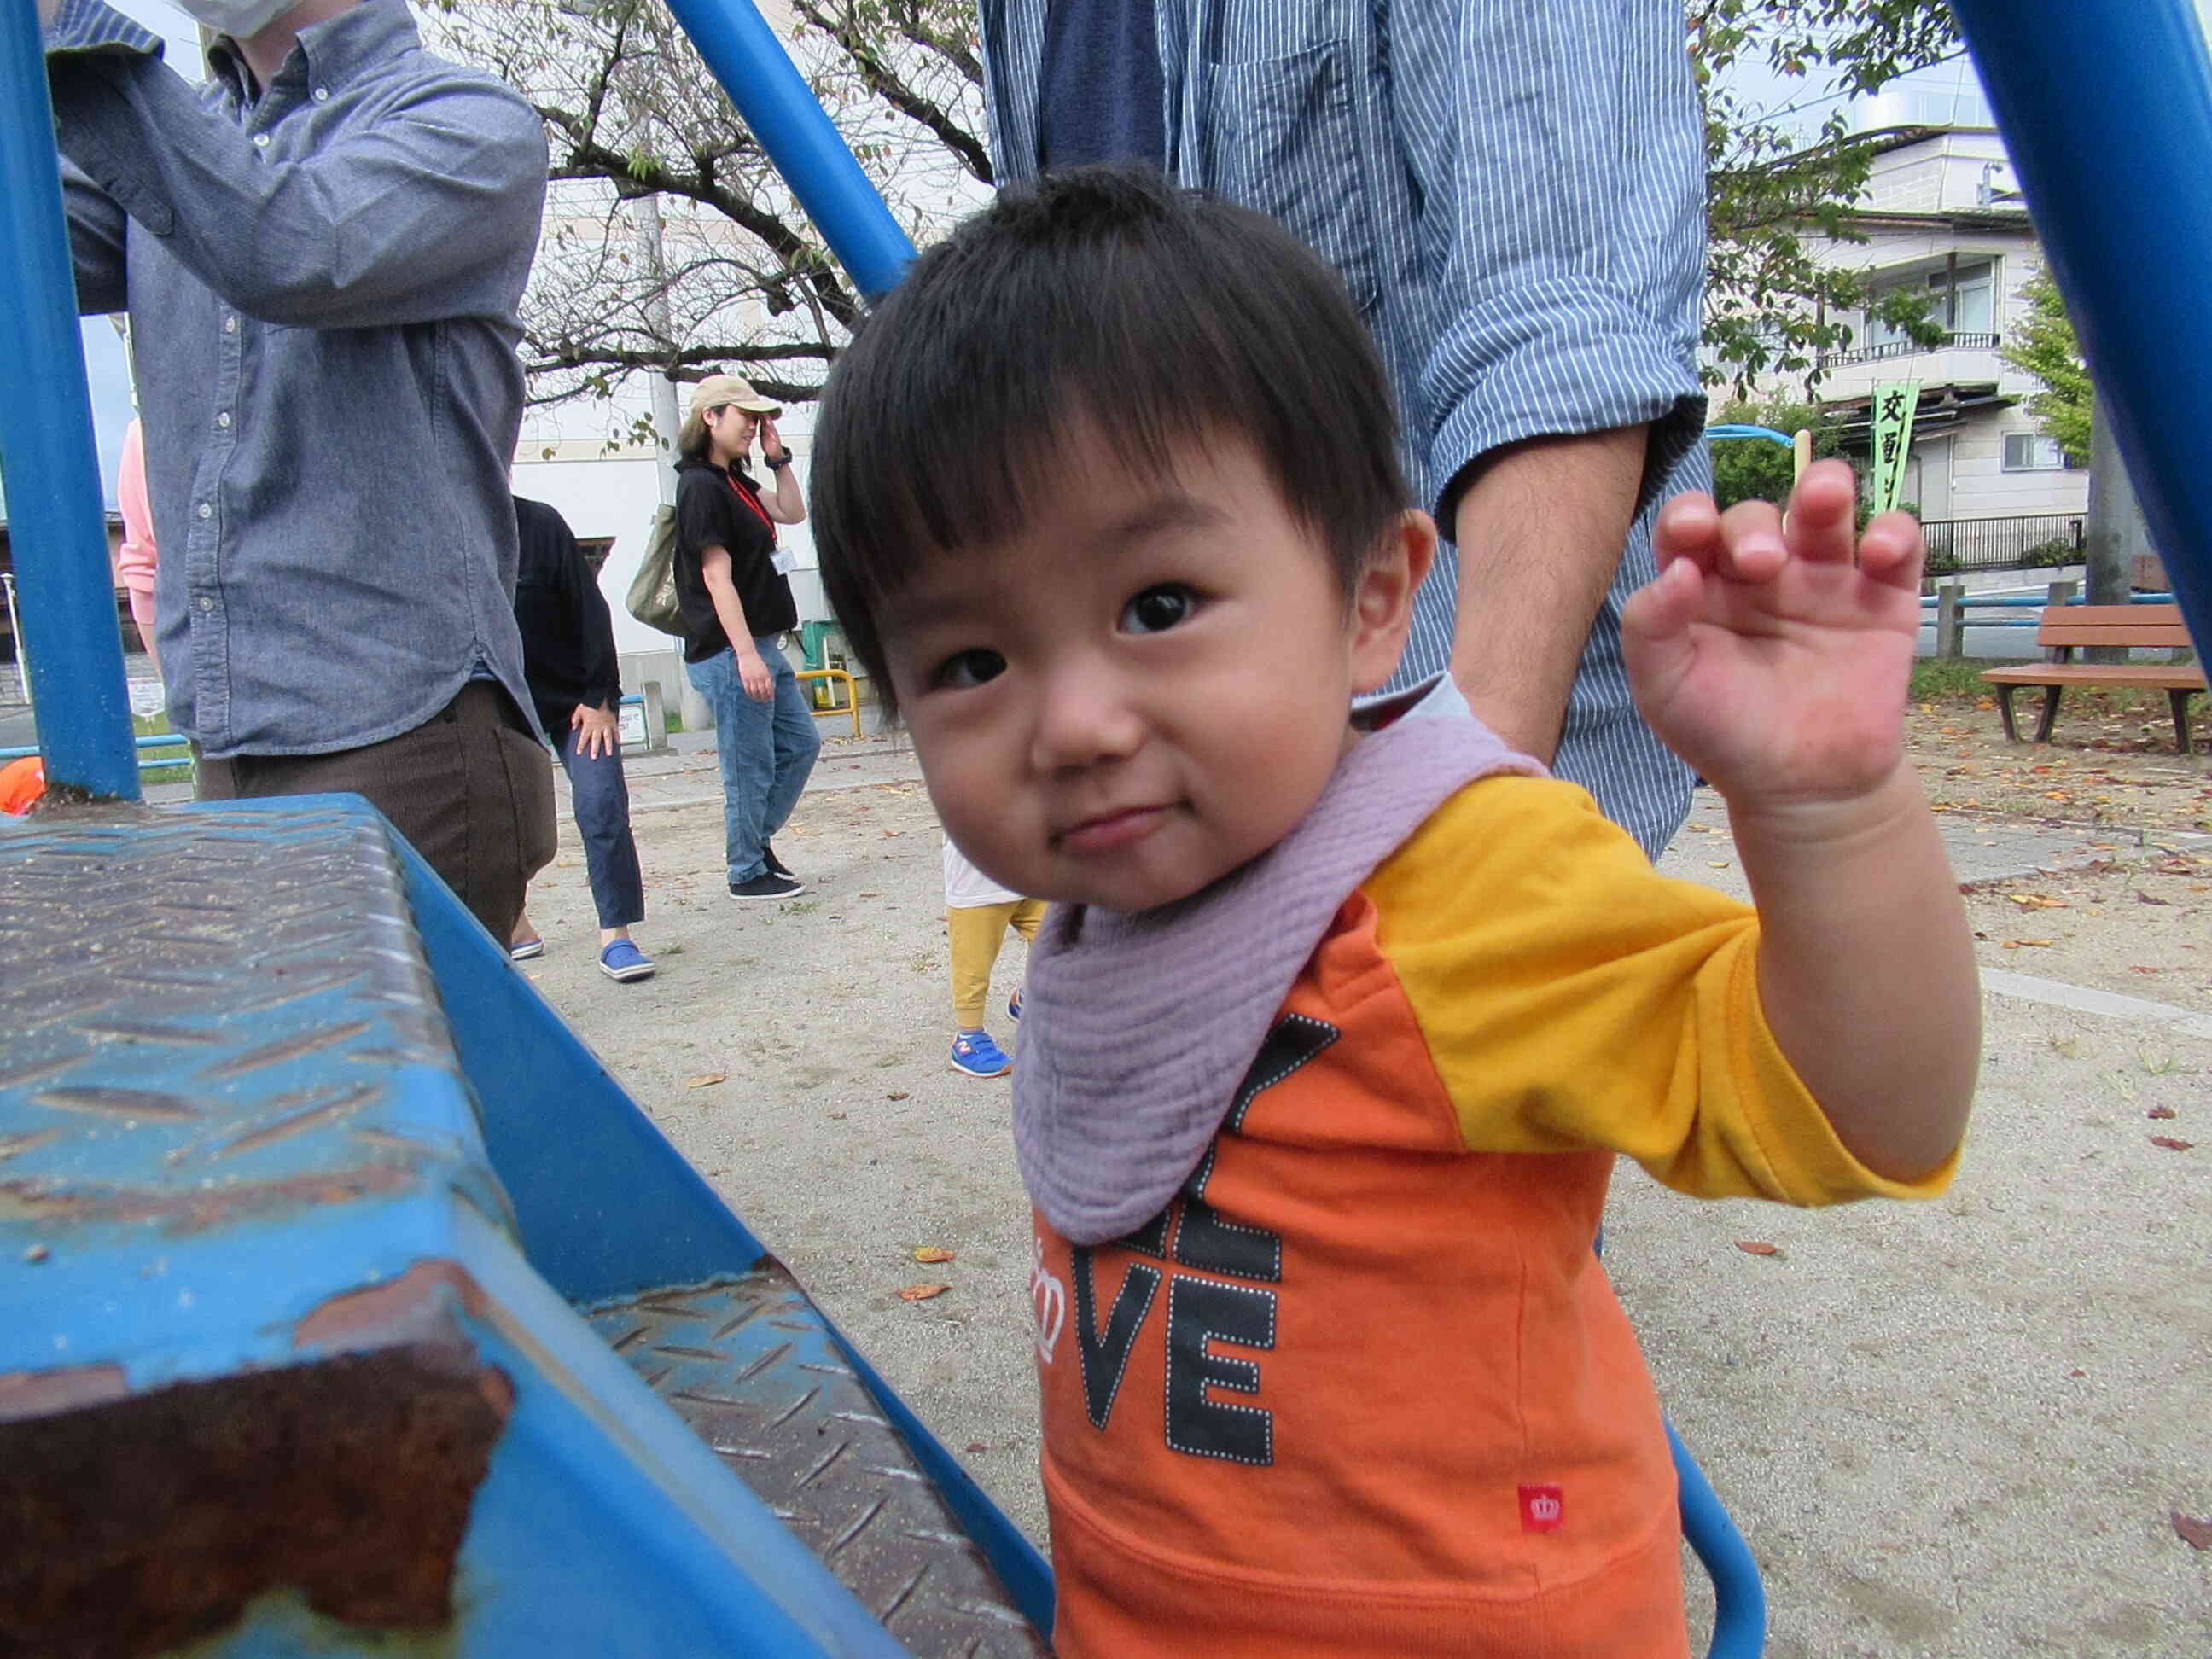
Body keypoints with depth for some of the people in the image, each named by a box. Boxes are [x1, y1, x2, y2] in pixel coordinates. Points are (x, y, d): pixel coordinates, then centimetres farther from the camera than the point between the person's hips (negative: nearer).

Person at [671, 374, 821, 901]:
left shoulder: (734, 481, 15)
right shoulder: (700, 486, -13)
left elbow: (793, 513, 21)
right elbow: (718, 578, -19)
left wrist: (778, 458, 10)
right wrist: (746, 654, -23)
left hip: (762, 645, 10)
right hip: (730, 653, -10)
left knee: (801, 743, 16)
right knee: (750, 767, -1)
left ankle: (757, 839, 28)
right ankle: (747, 872, 12)